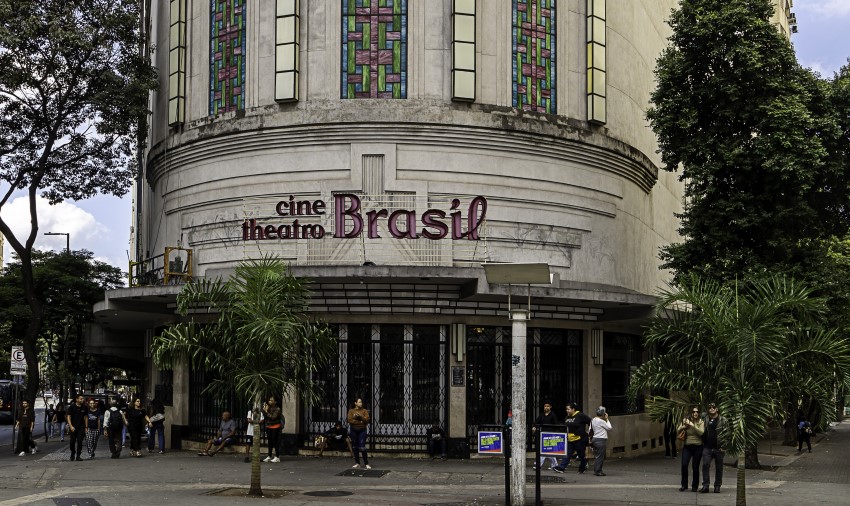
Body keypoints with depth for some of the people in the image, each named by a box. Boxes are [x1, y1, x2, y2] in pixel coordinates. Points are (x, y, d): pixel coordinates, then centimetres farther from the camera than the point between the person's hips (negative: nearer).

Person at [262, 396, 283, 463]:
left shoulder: (277, 409, -9)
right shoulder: (268, 408, 7)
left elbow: (273, 417, -20)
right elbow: (265, 416, 4)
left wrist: (266, 411, -18)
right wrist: (264, 410, -9)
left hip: (275, 427, -6)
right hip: (268, 427, 6)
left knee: (275, 442, -5)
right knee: (270, 442, 10)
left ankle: (277, 457, -1)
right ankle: (269, 456, 17)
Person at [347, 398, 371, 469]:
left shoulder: (364, 411, 4)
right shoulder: (351, 411, 5)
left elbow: (367, 420, -6)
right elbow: (350, 420, -7)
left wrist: (360, 416, -20)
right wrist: (360, 422, -12)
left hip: (362, 430, -2)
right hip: (354, 430, 2)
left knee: (362, 447, -10)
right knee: (355, 447, 6)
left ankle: (366, 463, -6)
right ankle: (357, 463, 15)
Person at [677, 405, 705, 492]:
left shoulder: (701, 422, 2)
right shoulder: (686, 421, 6)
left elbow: (701, 432, -15)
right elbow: (678, 431, 2)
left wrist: (692, 425, -21)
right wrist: (683, 426, -17)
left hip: (698, 447, -1)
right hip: (687, 446, 1)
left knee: (695, 467, -1)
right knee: (684, 465, -11)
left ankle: (694, 486, 14)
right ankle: (684, 485, 2)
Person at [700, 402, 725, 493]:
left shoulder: (723, 420, 3)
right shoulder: (705, 420, 12)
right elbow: (702, 433, 16)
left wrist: (723, 446, -9)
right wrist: (703, 444, 6)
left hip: (718, 448, -1)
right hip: (707, 448, 2)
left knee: (719, 468, 5)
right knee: (705, 465, -11)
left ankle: (717, 486, 14)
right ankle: (705, 486, -9)